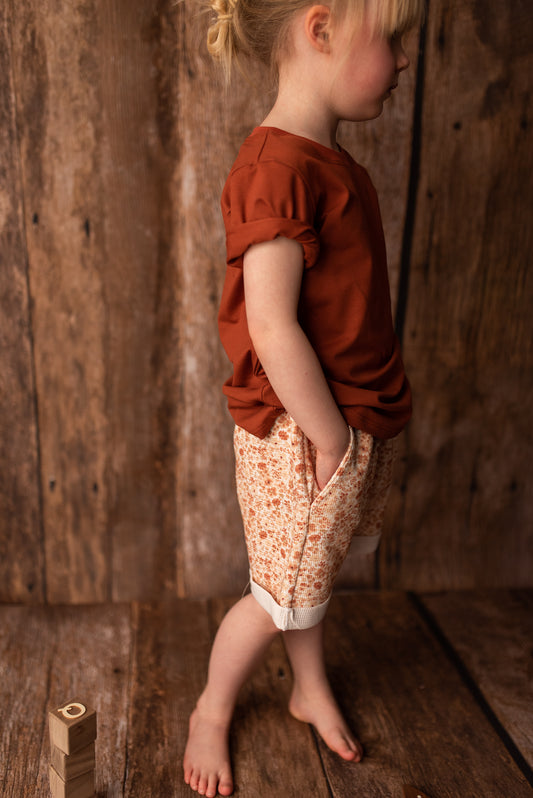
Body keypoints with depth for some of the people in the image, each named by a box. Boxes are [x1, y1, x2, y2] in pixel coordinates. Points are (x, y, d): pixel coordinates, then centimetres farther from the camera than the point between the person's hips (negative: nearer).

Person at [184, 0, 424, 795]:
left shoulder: (333, 163, 9)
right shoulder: (278, 167, -22)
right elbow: (272, 330, -25)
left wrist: (361, 431, 13)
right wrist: (332, 438, -16)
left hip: (355, 425, 8)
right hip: (299, 436, -8)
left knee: (314, 572, 24)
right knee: (284, 596, 9)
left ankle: (312, 689, 46)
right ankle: (212, 711, 35)